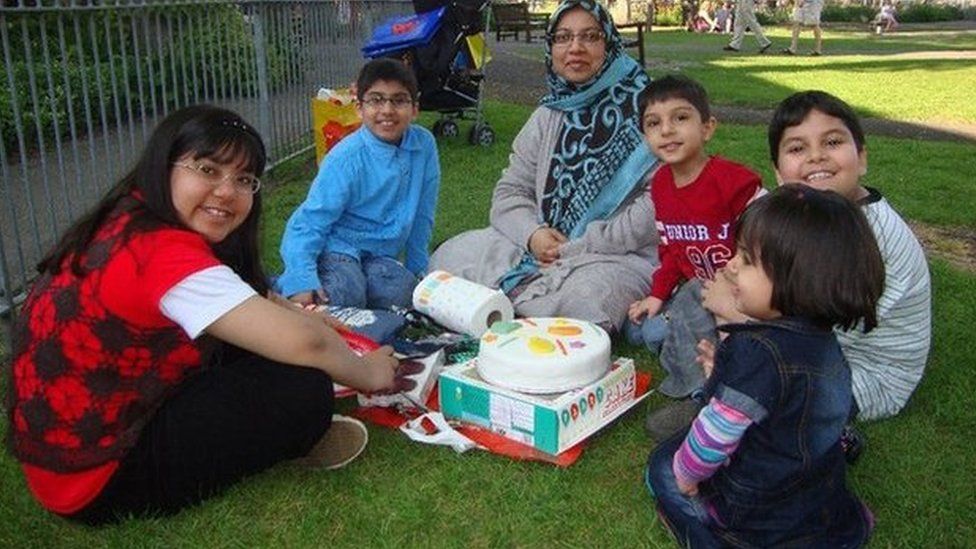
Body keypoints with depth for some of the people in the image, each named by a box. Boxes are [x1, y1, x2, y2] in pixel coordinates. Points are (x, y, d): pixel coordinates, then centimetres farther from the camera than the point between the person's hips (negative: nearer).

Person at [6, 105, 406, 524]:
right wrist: (366, 373, -11)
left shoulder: (129, 226, 2)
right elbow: (303, 343, -29)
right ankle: (294, 441, 9)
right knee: (304, 388, -20)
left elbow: (259, 305, 11)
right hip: (96, 479, -10)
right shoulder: (164, 254, -28)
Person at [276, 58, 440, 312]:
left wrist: (417, 268, 10)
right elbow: (309, 222, -19)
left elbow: (422, 215, 4)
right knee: (346, 295, -31)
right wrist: (301, 282, -32)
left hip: (379, 254, 4)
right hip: (336, 247, -4)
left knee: (402, 291, -25)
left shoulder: (424, 144, -6)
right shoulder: (346, 159, -18)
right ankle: (282, 286, -3)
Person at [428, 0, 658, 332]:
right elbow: (509, 193, 12)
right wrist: (532, 233, -11)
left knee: (580, 300, -37)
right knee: (452, 255, -12)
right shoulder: (547, 117, 12)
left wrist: (580, 246, -15)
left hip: (619, 255, -4)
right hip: (543, 249, 5)